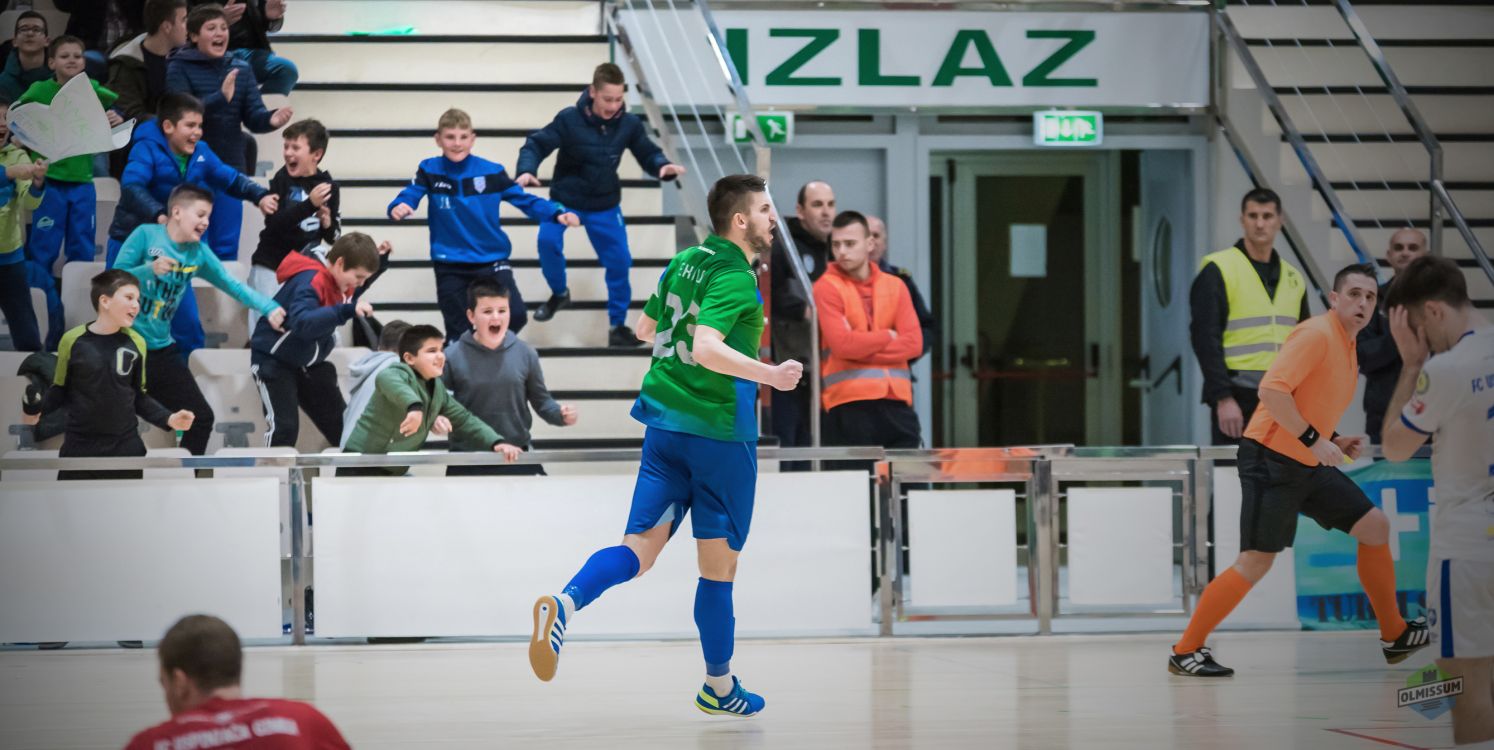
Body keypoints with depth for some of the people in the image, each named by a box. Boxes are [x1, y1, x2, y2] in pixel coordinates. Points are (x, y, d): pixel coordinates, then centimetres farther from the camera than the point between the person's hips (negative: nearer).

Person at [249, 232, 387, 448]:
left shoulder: (337, 278, -4)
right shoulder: (309, 281, -32)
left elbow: (353, 291, 22)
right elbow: (302, 323, -50)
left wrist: (379, 261, 5)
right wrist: (347, 311, -60)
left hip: (310, 364, 9)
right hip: (274, 361, -9)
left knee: (343, 425, 10)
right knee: (284, 427, -20)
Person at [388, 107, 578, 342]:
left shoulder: (491, 172, -5)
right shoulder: (429, 171, -3)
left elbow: (525, 200, -3)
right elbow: (407, 198, -5)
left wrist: (557, 214, -18)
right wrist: (398, 208, -30)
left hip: (492, 260, 0)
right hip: (450, 267, 0)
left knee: (516, 316, -16)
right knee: (459, 334, 5)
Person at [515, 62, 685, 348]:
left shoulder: (629, 124, -12)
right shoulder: (569, 119, -21)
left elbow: (648, 154, -1)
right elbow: (536, 144, -16)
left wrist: (663, 166, -23)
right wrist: (526, 170, -36)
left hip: (604, 205, 2)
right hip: (565, 200, -2)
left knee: (619, 261, 0)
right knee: (548, 240, -24)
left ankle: (618, 326, 17)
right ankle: (559, 293, 6)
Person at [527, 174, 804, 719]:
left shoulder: (685, 262, 11)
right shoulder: (735, 278, -14)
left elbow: (645, 328, 22)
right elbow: (706, 348, -27)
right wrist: (770, 375, -26)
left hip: (665, 423, 7)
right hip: (719, 431, -7)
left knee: (640, 549, 0)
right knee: (718, 565, 7)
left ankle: (565, 603, -28)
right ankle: (719, 685, 18)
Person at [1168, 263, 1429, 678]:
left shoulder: (1347, 347, 14)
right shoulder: (1316, 334, -15)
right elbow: (1272, 389, -25)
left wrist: (1334, 441, 9)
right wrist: (1313, 440, -25)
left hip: (1309, 465, 10)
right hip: (1270, 460, -10)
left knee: (1375, 526, 8)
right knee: (1256, 562, -11)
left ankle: (1394, 636, 20)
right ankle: (1185, 651, -2)